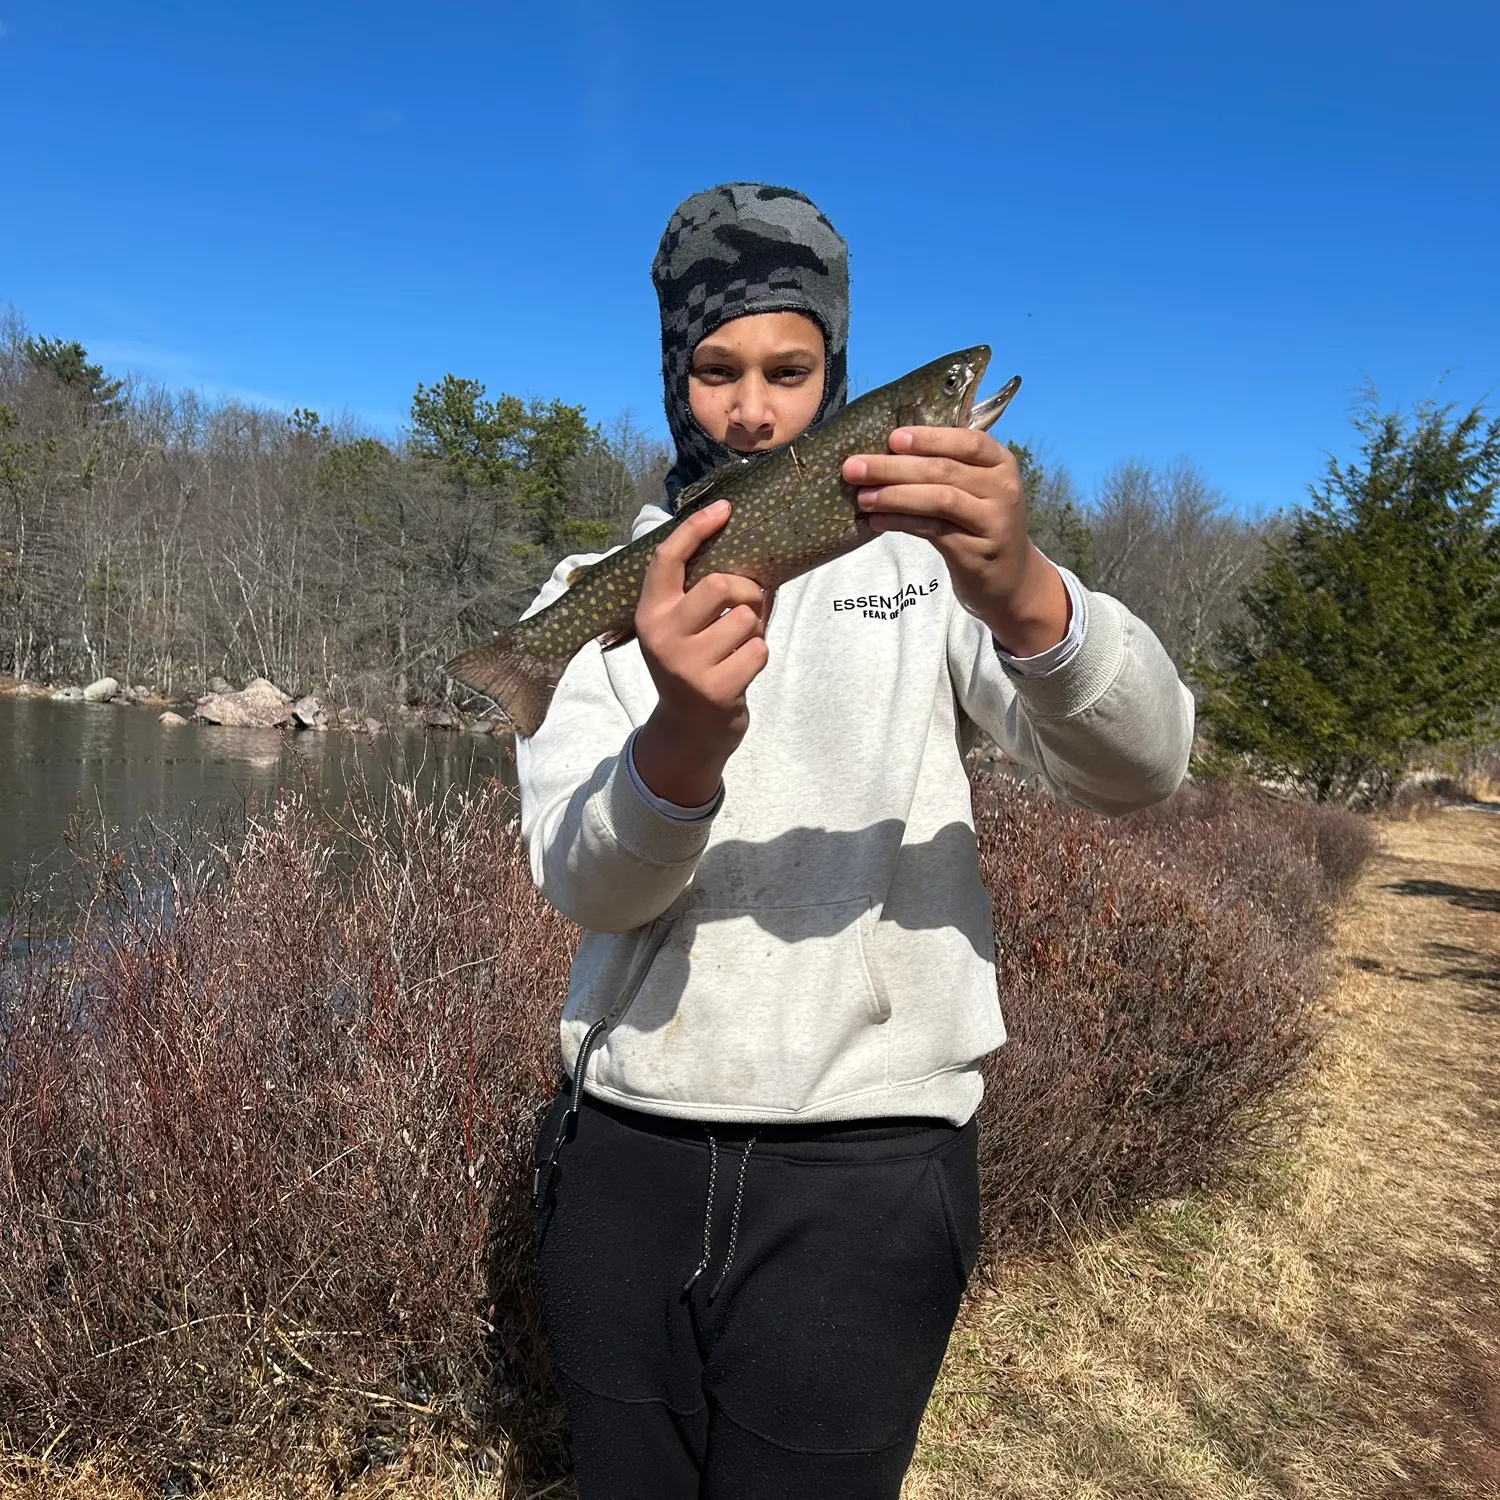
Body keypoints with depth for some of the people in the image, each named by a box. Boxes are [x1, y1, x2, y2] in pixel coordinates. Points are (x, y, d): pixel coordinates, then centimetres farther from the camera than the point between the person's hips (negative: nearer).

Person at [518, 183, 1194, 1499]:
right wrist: (683, 743, -32)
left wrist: (1023, 602, -33)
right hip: (624, 1149, 3)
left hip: (867, 1162, -2)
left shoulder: (923, 554, 0)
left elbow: (1138, 769, -13)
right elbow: (582, 882, -11)